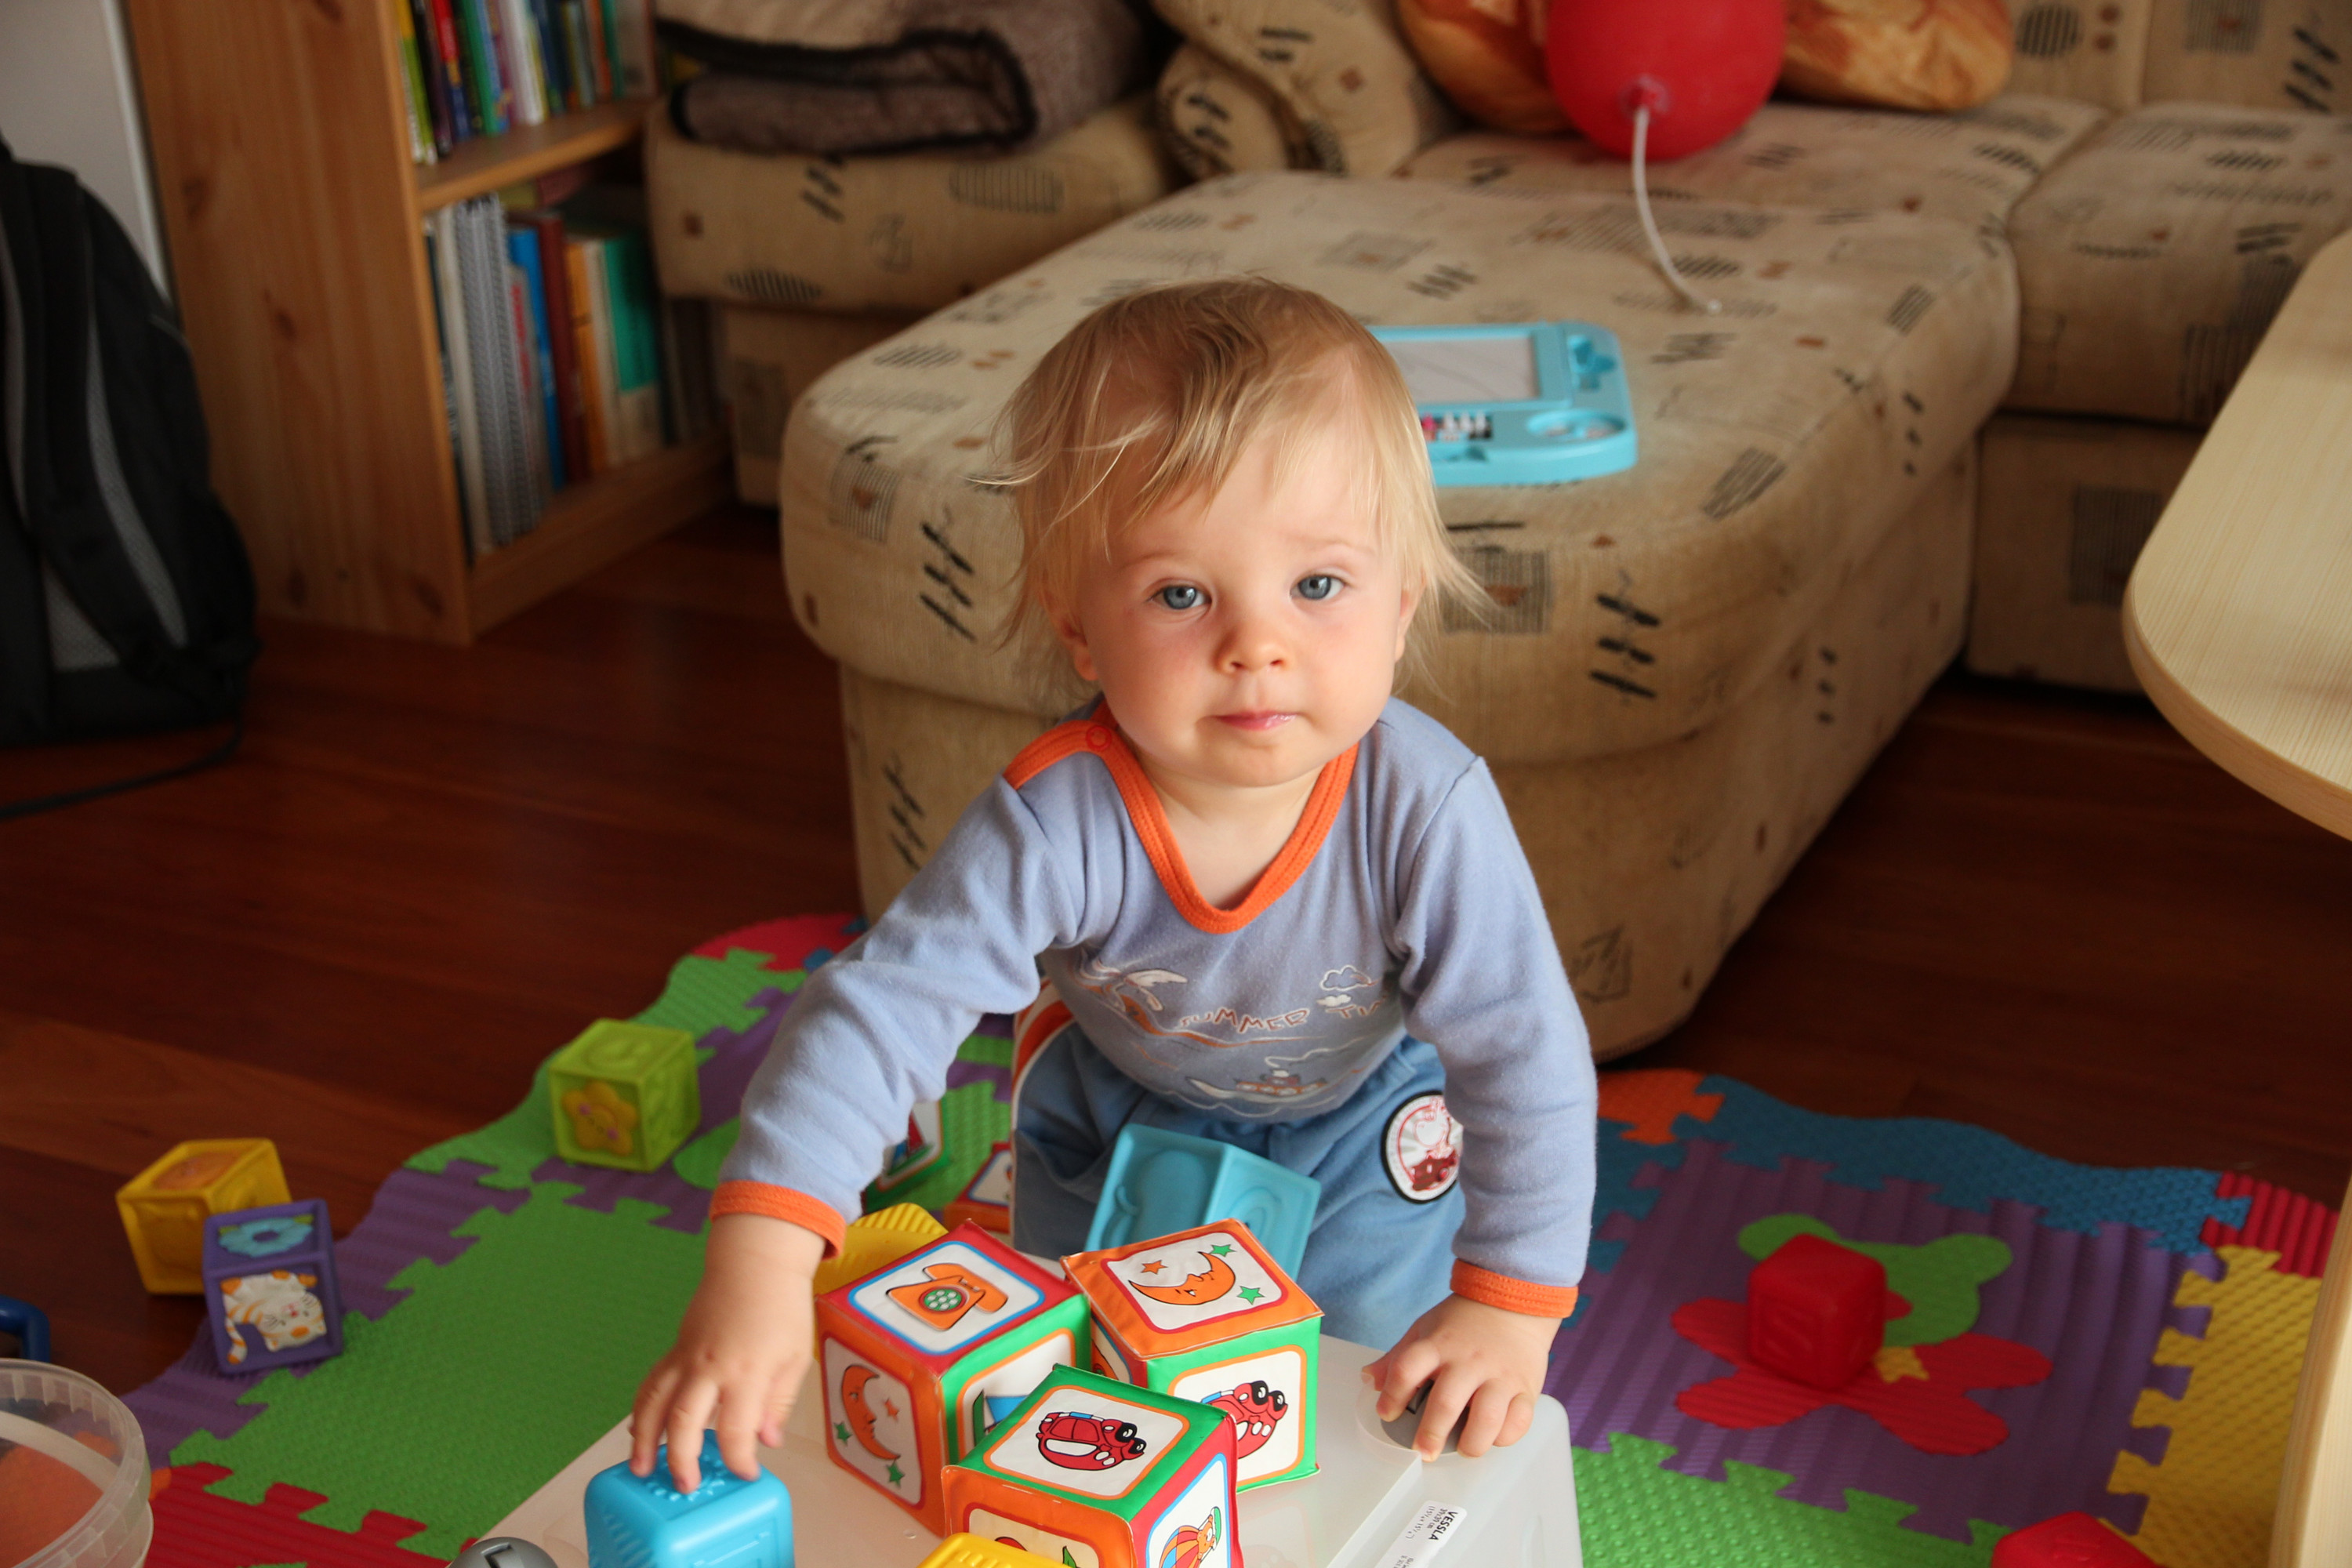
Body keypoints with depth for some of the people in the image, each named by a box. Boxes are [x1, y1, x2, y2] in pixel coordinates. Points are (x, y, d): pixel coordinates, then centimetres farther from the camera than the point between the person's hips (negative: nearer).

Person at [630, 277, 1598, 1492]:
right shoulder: (1054, 824, -40)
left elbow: (1526, 1051, -32)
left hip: (1367, 1119, -1)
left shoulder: (1425, 808, -40)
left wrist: (1508, 1308, -31)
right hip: (1121, 1106, 1)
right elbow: (883, 1003, -42)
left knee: (1371, 1370, 3)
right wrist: (758, 1262, -53)